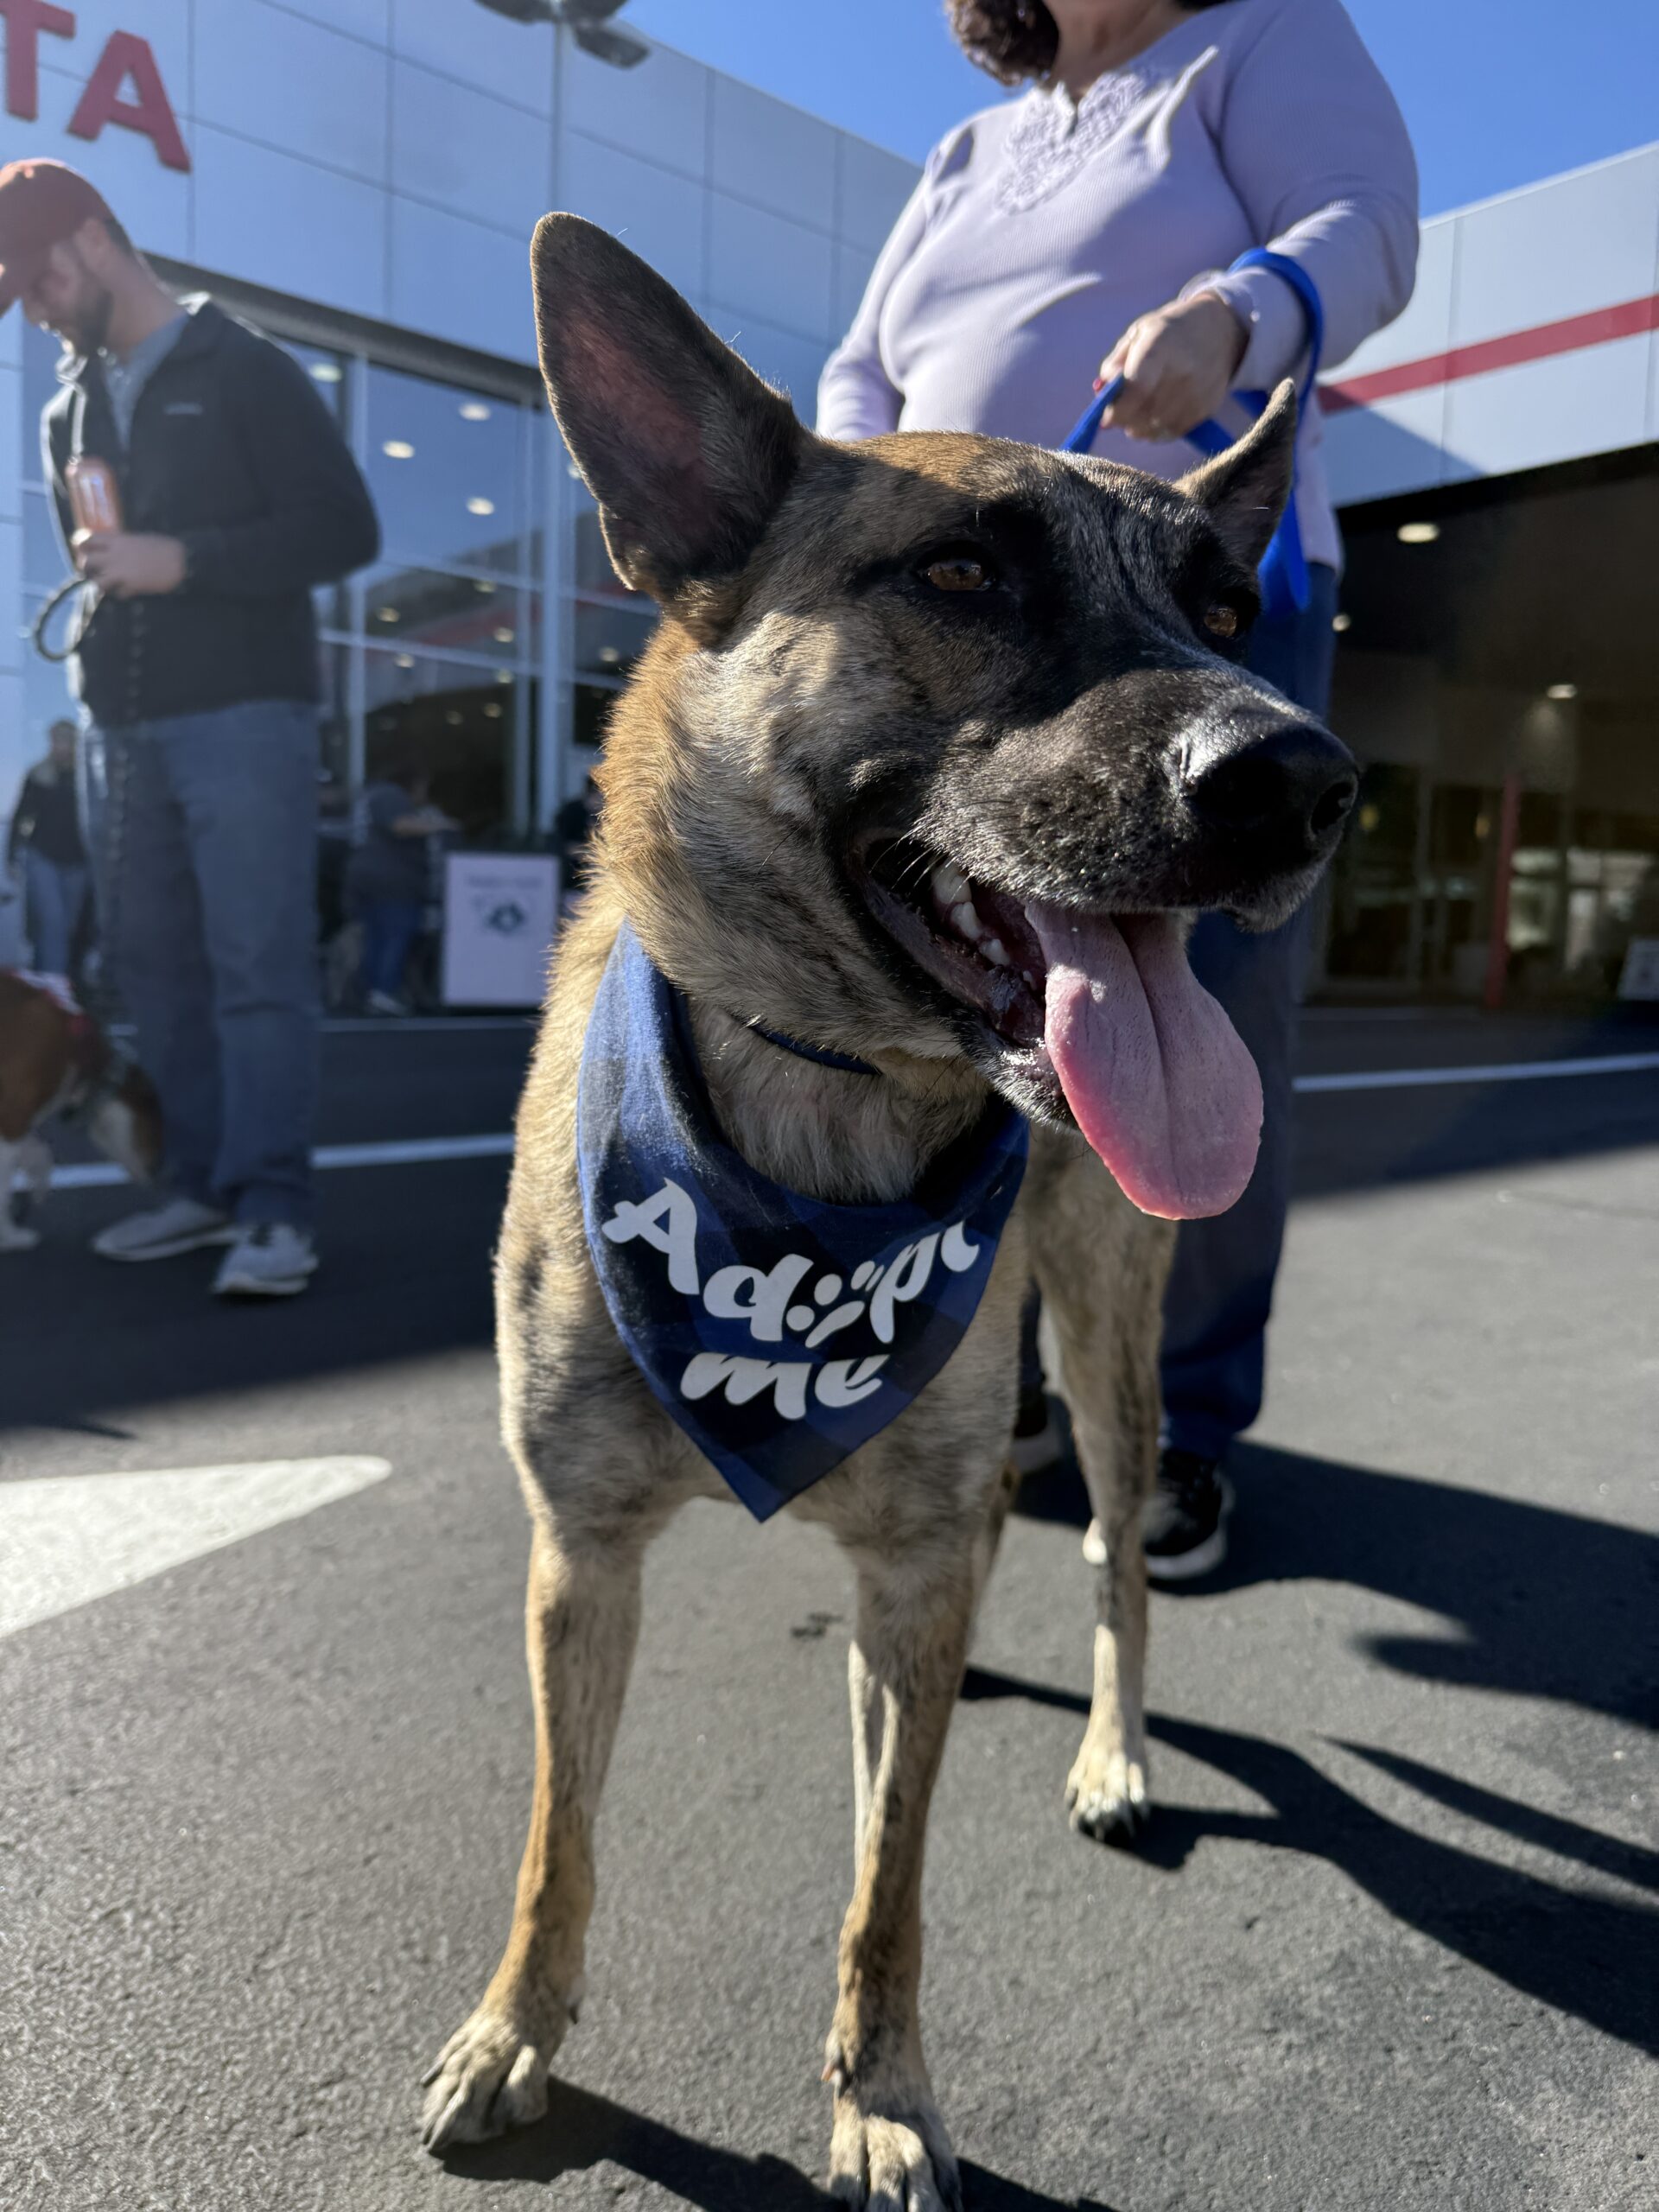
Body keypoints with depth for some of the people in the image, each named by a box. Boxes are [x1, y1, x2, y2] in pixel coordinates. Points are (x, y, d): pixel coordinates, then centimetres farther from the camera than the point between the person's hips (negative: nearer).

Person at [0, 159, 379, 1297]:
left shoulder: (247, 371, 1)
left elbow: (345, 528, -8)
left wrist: (184, 559, -14)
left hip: (244, 719, -7)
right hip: (124, 731, 7)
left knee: (259, 967, -10)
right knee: (155, 966, 5)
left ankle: (275, 1210, -8)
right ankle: (205, 1184, 13)